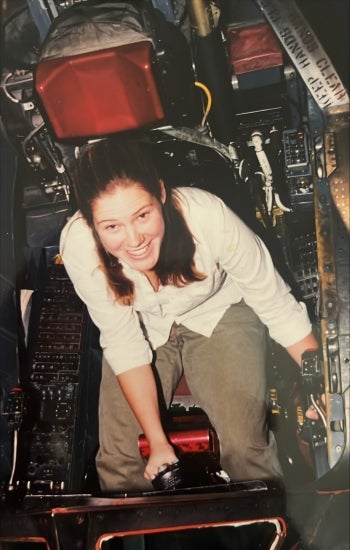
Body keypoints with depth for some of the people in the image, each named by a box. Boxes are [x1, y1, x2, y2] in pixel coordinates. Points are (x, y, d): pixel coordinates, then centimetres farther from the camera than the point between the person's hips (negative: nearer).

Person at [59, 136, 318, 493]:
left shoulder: (207, 216, -35)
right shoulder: (78, 245, -29)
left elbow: (275, 302, -21)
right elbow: (124, 343, -18)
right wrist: (158, 442, -21)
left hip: (219, 313, -1)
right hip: (143, 327, 2)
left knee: (243, 443, -18)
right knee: (119, 457, -9)